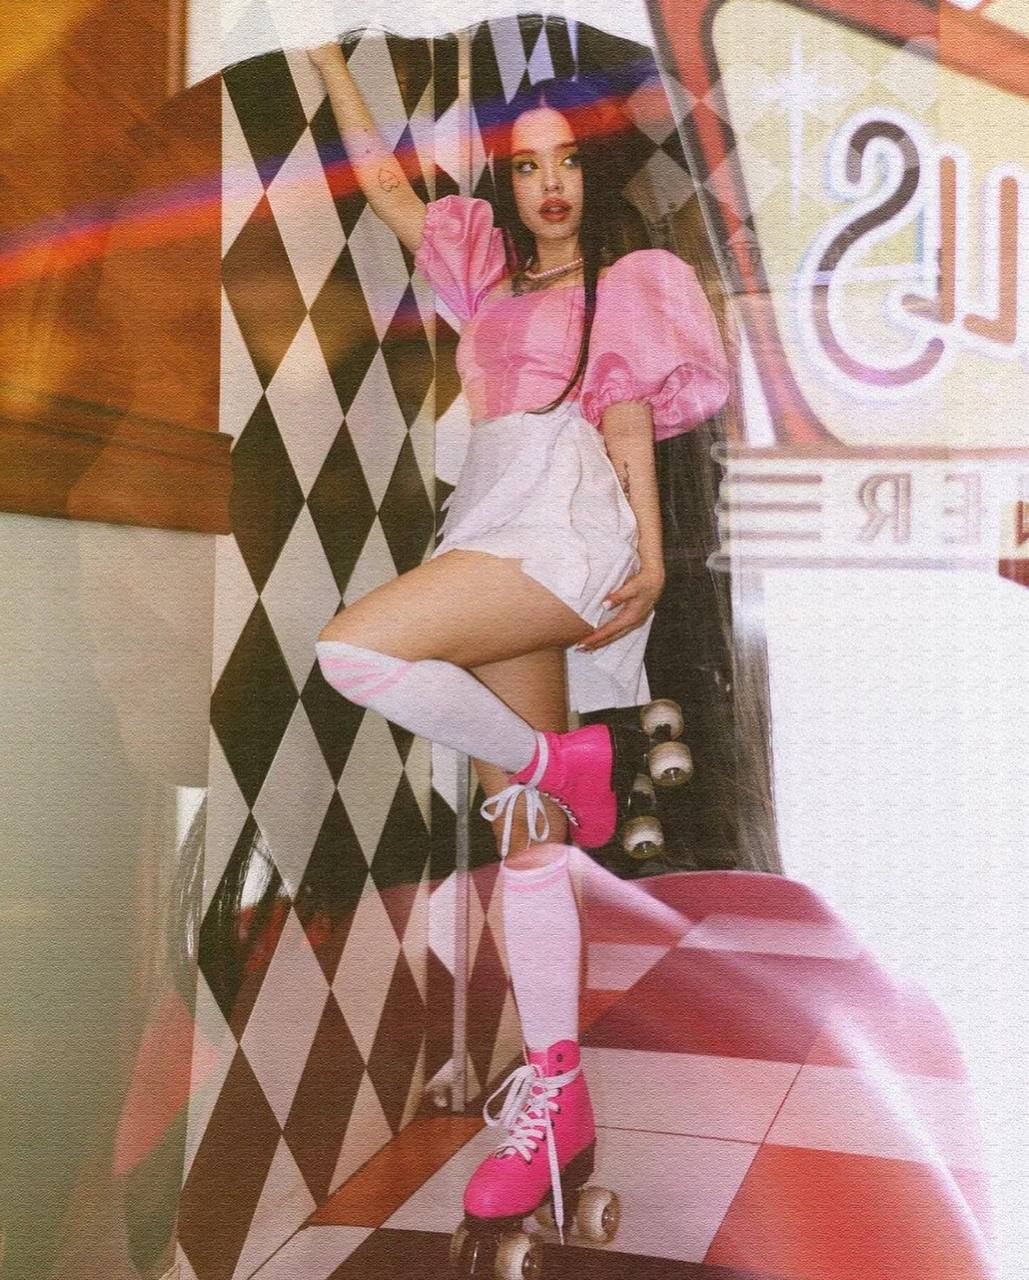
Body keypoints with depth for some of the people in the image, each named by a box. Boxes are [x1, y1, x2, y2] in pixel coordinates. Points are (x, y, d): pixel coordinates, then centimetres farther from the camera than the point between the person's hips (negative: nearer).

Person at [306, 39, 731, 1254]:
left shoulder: (626, 282, 11)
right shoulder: (491, 270, 25)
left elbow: (630, 424, 2)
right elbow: (382, 183, 30)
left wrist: (650, 560, -9)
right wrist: (329, 54, 31)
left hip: (568, 527, -6)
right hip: (495, 529, 6)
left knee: (354, 652, -28)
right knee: (524, 833, 0)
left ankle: (553, 761, -8)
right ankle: (554, 1102, 5)